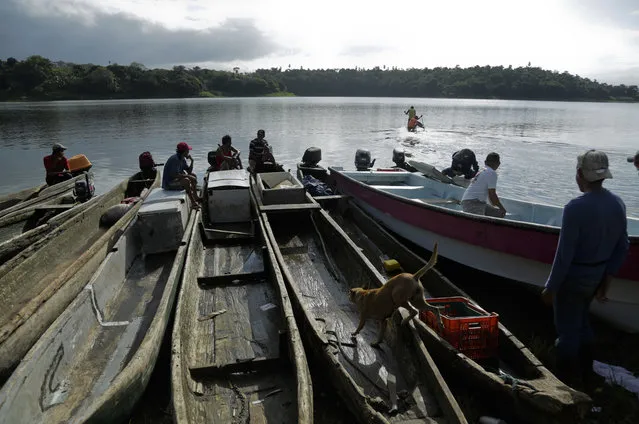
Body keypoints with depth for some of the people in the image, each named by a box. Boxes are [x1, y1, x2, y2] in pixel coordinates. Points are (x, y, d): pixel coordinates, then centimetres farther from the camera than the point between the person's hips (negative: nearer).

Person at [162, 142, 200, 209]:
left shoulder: (182, 159, 5)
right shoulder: (175, 159, -24)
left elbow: (189, 171, 9)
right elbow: (176, 175, -31)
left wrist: (192, 161, -5)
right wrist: (188, 176, -21)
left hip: (176, 179, 11)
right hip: (169, 184, -10)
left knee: (193, 175, 11)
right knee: (186, 181, -32)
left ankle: (195, 197, 10)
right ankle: (193, 203, -27)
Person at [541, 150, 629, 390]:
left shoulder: (576, 207, -26)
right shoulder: (618, 205, -2)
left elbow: (564, 254, -24)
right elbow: (622, 248, 5)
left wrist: (550, 287, -14)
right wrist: (606, 280, 13)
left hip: (573, 277, -8)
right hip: (597, 276, 8)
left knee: (567, 330, 9)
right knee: (581, 323, 26)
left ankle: (567, 383, 25)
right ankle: (585, 376, 43)